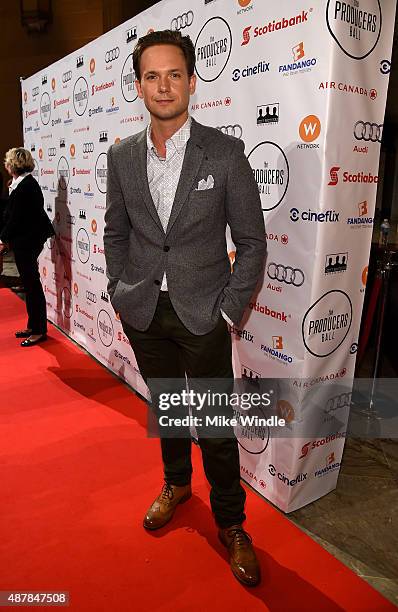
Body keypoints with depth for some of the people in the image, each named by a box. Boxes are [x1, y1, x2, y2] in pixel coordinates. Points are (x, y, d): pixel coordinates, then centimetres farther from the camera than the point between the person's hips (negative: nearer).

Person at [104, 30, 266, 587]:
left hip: (202, 313, -3)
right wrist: (121, 292, 5)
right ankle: (177, 483, 46)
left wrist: (229, 309, -9)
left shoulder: (225, 153, -8)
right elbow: (115, 232, 12)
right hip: (142, 312, 4)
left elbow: (252, 241, -6)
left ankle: (231, 523, 28)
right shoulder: (122, 156, 3)